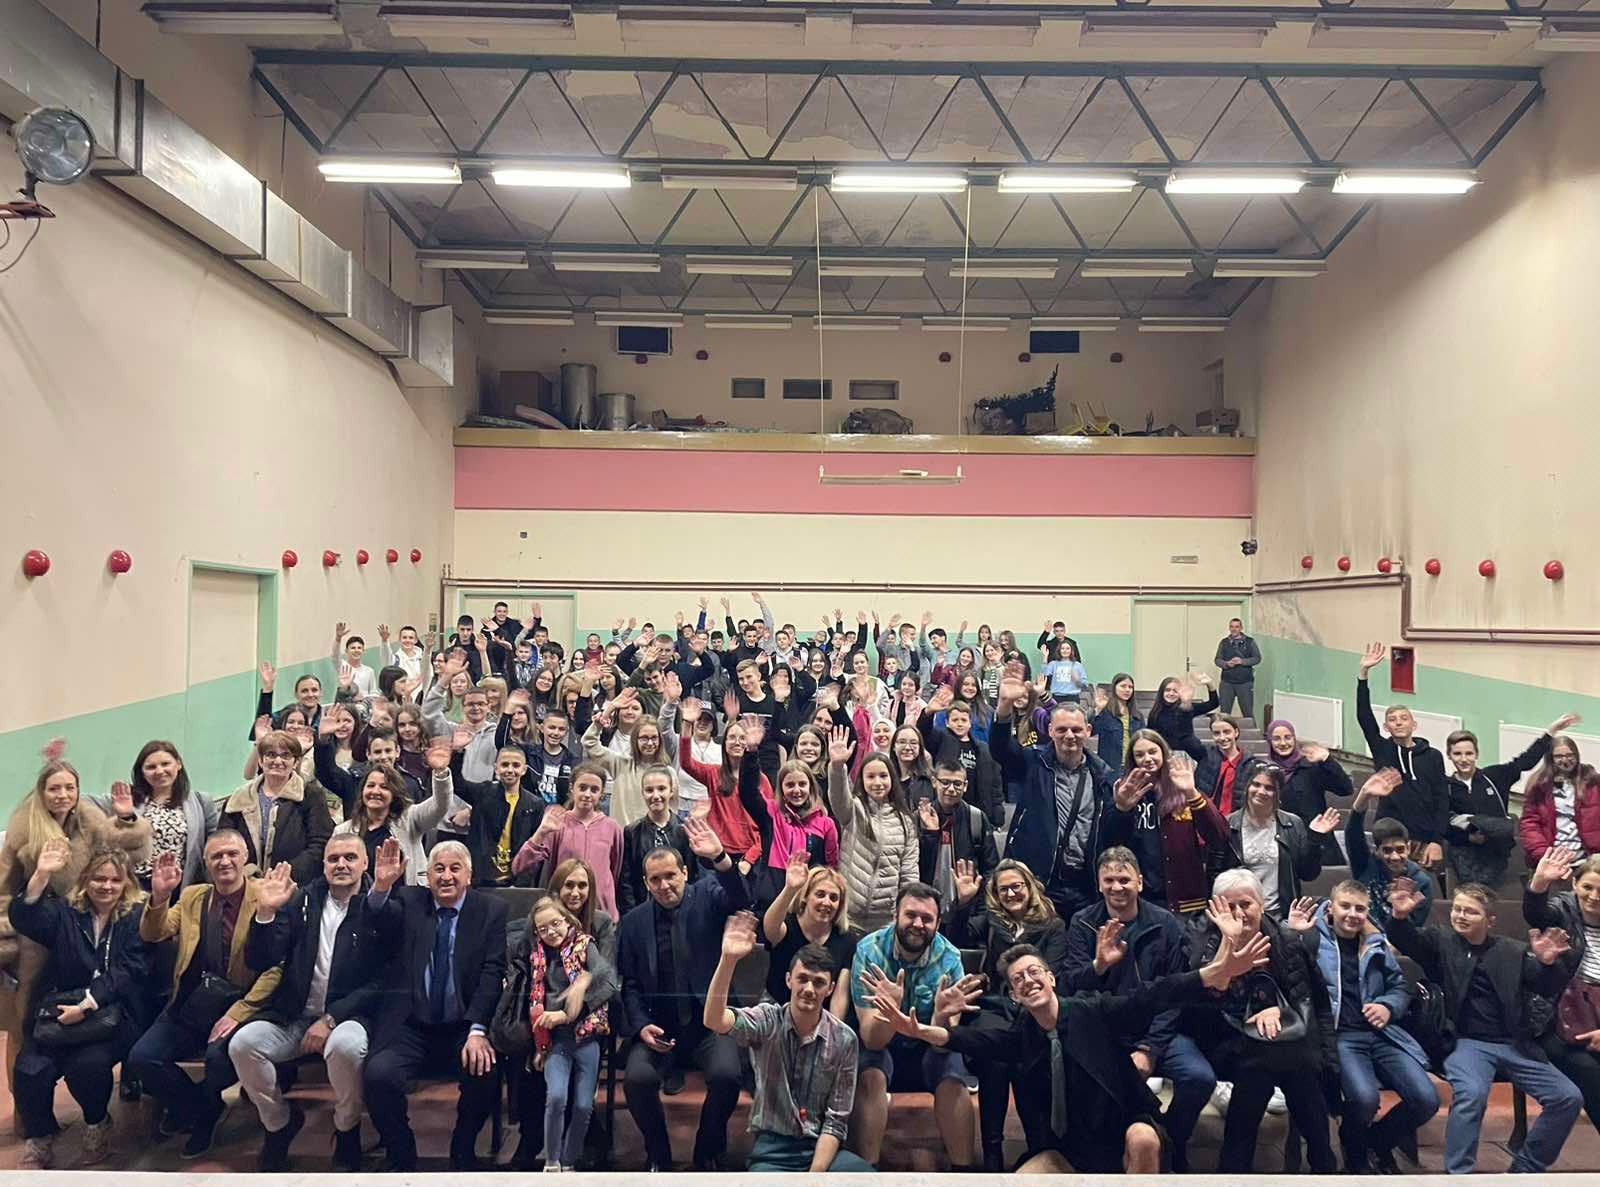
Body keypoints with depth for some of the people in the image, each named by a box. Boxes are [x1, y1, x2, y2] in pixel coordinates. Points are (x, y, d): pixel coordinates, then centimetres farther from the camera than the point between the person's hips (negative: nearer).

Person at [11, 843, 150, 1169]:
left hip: (113, 1013, -3)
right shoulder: (64, 911, 11)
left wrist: (86, 1005, -18)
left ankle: (97, 1124, 3)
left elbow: (126, 972, -6)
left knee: (87, 1063, -30)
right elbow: (23, 919, -10)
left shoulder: (138, 916, 3)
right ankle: (38, 1142, 5)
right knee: (30, 1070, -24)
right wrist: (42, 875, -23)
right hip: (59, 1009, 3)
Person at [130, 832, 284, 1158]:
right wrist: (159, 895, -10)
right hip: (189, 1005, 5)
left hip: (238, 1005, -5)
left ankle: (199, 1112, 8)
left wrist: (239, 1011, -21)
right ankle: (197, 1108, 13)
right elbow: (152, 935, 7)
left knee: (219, 1055, -30)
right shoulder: (192, 896, 15)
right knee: (140, 1059, -14)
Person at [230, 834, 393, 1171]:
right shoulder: (302, 900, 7)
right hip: (293, 1016, 4)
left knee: (346, 1046, -35)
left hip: (348, 1015, -4)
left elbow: (381, 981, -8)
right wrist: (266, 912, -14)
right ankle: (281, 1120, 8)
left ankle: (347, 1130, -2)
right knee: (242, 1043, -21)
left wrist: (331, 1019, -16)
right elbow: (259, 963, 2)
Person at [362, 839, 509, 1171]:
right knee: (378, 1075, -26)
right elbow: (380, 918, -14)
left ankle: (462, 1155, 4)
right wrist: (381, 886, -34)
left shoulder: (492, 910, 4)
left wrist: (477, 1031, -17)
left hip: (463, 1027, -1)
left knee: (484, 1074, -27)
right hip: (409, 1025, 1)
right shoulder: (409, 901, 8)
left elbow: (493, 973, -5)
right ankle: (401, 1158, 3)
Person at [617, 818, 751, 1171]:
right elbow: (629, 983, 9)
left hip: (710, 1021, -1)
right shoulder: (633, 921, 6)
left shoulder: (706, 896, 1)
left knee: (726, 1075, -27)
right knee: (637, 1078, -25)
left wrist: (720, 858, -38)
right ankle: (659, 1158, 3)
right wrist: (641, 1026, -8)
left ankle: (707, 1155, 2)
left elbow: (740, 899, -21)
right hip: (658, 1024, 2)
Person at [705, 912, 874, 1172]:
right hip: (772, 1146, -1)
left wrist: (816, 1172, -14)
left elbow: (836, 1120, -1)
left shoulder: (844, 1040, -3)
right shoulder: (767, 1020, -5)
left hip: (822, 1146, 1)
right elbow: (714, 1021, -25)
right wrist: (728, 960, -38)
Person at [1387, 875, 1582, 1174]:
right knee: (1471, 1094, -31)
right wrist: (1399, 916, -35)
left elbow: (1548, 989, 2)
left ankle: (1525, 1168, 10)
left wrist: (1548, 963, -22)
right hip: (1467, 1043, -4)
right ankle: (1457, 1175, -17)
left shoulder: (1513, 951, 10)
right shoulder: (1440, 941, 4)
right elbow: (1407, 940, -12)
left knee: (1568, 1097, -9)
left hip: (1515, 1045, 4)